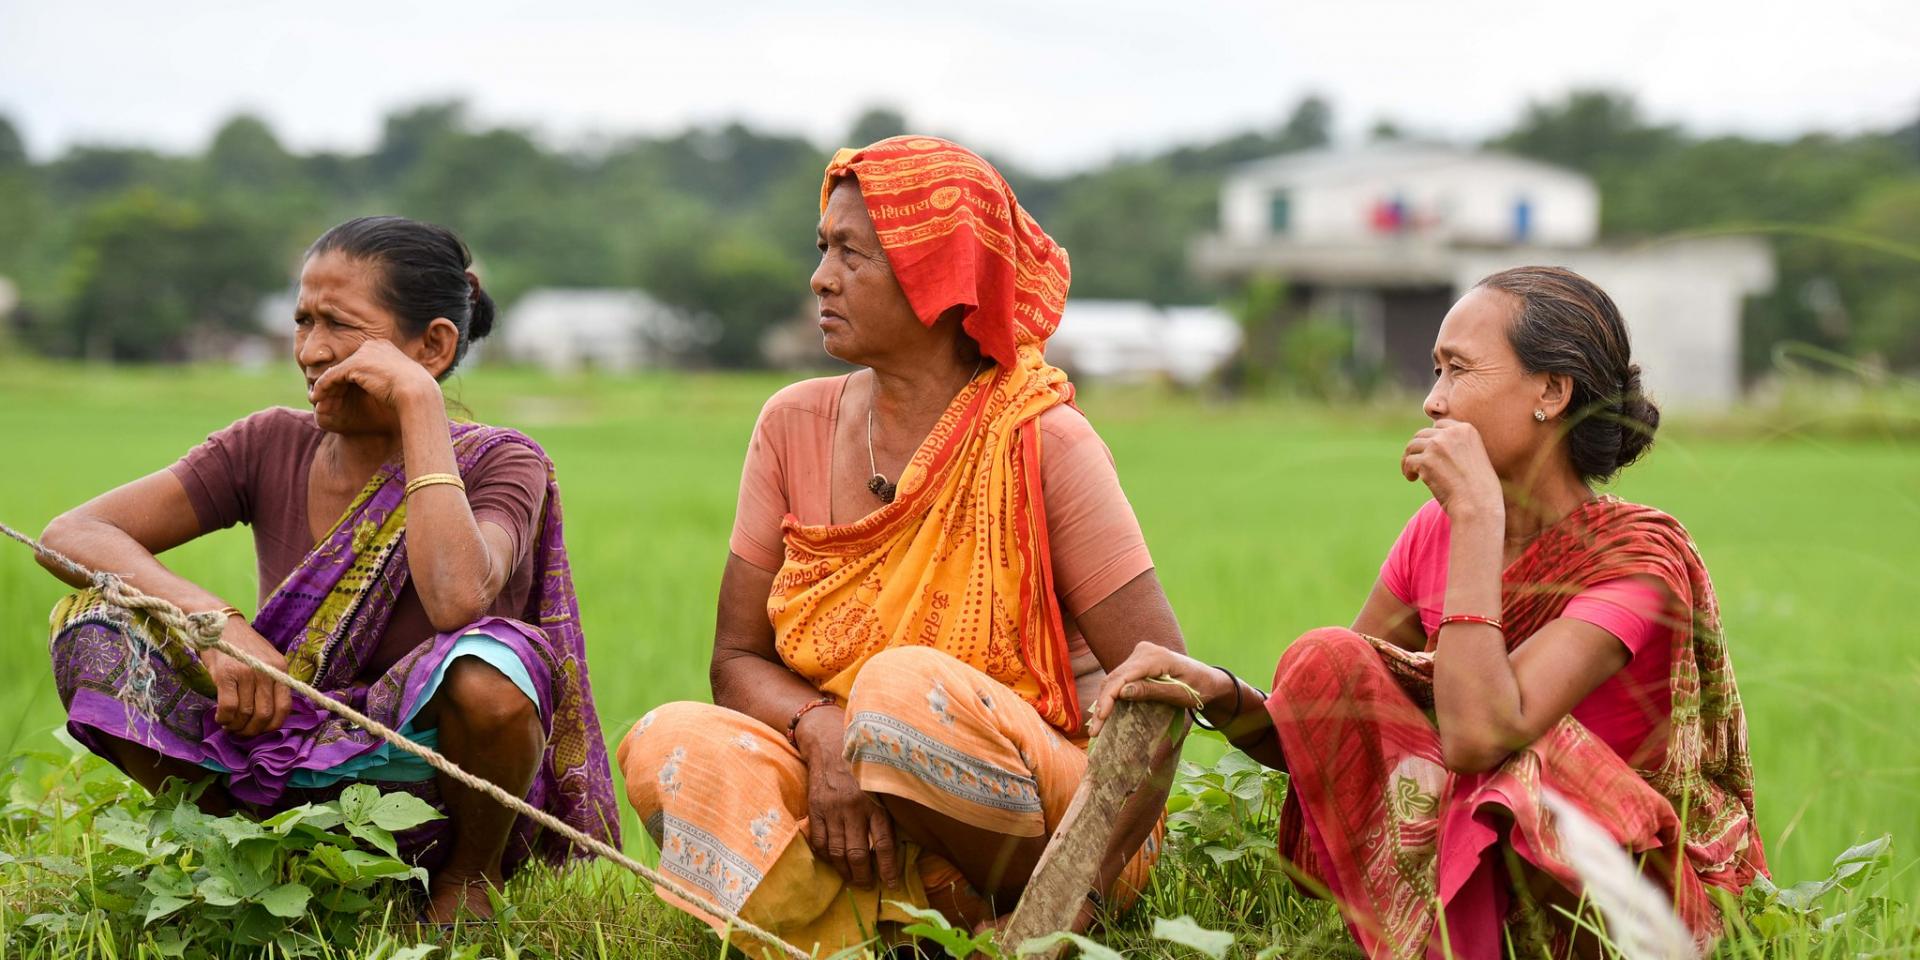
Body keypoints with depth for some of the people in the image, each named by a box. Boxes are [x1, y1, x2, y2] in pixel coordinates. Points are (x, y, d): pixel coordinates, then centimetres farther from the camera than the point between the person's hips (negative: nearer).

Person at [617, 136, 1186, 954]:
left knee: (907, 686, -34)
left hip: (1042, 815, -4)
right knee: (671, 745, -22)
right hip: (853, 809, 4)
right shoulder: (796, 426, 4)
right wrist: (821, 731, -19)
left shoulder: (1043, 443, -11)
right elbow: (738, 658, 5)